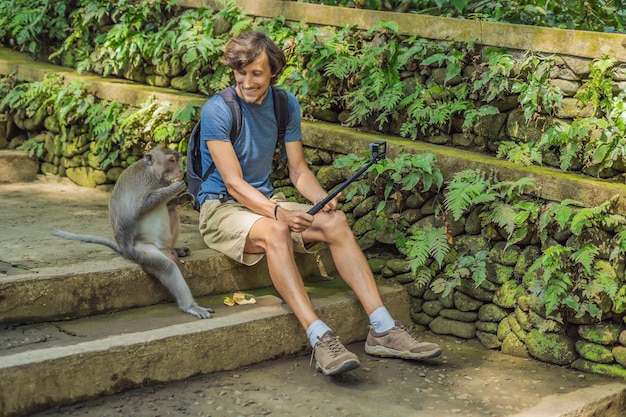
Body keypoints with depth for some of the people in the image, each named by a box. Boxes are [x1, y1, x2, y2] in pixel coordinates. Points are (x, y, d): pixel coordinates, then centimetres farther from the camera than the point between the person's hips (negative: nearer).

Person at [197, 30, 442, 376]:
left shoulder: (285, 104, 4)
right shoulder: (217, 110, -14)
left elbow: (298, 170, 7)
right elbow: (234, 183, -19)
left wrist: (322, 199, -14)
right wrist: (279, 213, -34)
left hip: (267, 201, 6)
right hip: (222, 208, -6)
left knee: (335, 222, -18)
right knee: (274, 232, -37)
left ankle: (383, 330, -22)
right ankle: (320, 340, -44)